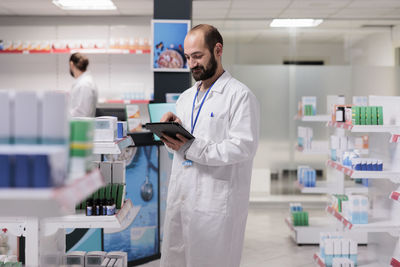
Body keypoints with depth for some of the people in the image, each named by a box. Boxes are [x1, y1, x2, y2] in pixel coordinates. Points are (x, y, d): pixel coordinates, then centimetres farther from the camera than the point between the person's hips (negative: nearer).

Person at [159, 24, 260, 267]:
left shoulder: (240, 96, -7)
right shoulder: (186, 97, 18)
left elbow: (243, 147, -19)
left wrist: (189, 148, -19)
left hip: (216, 203, -7)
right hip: (180, 199, 7)